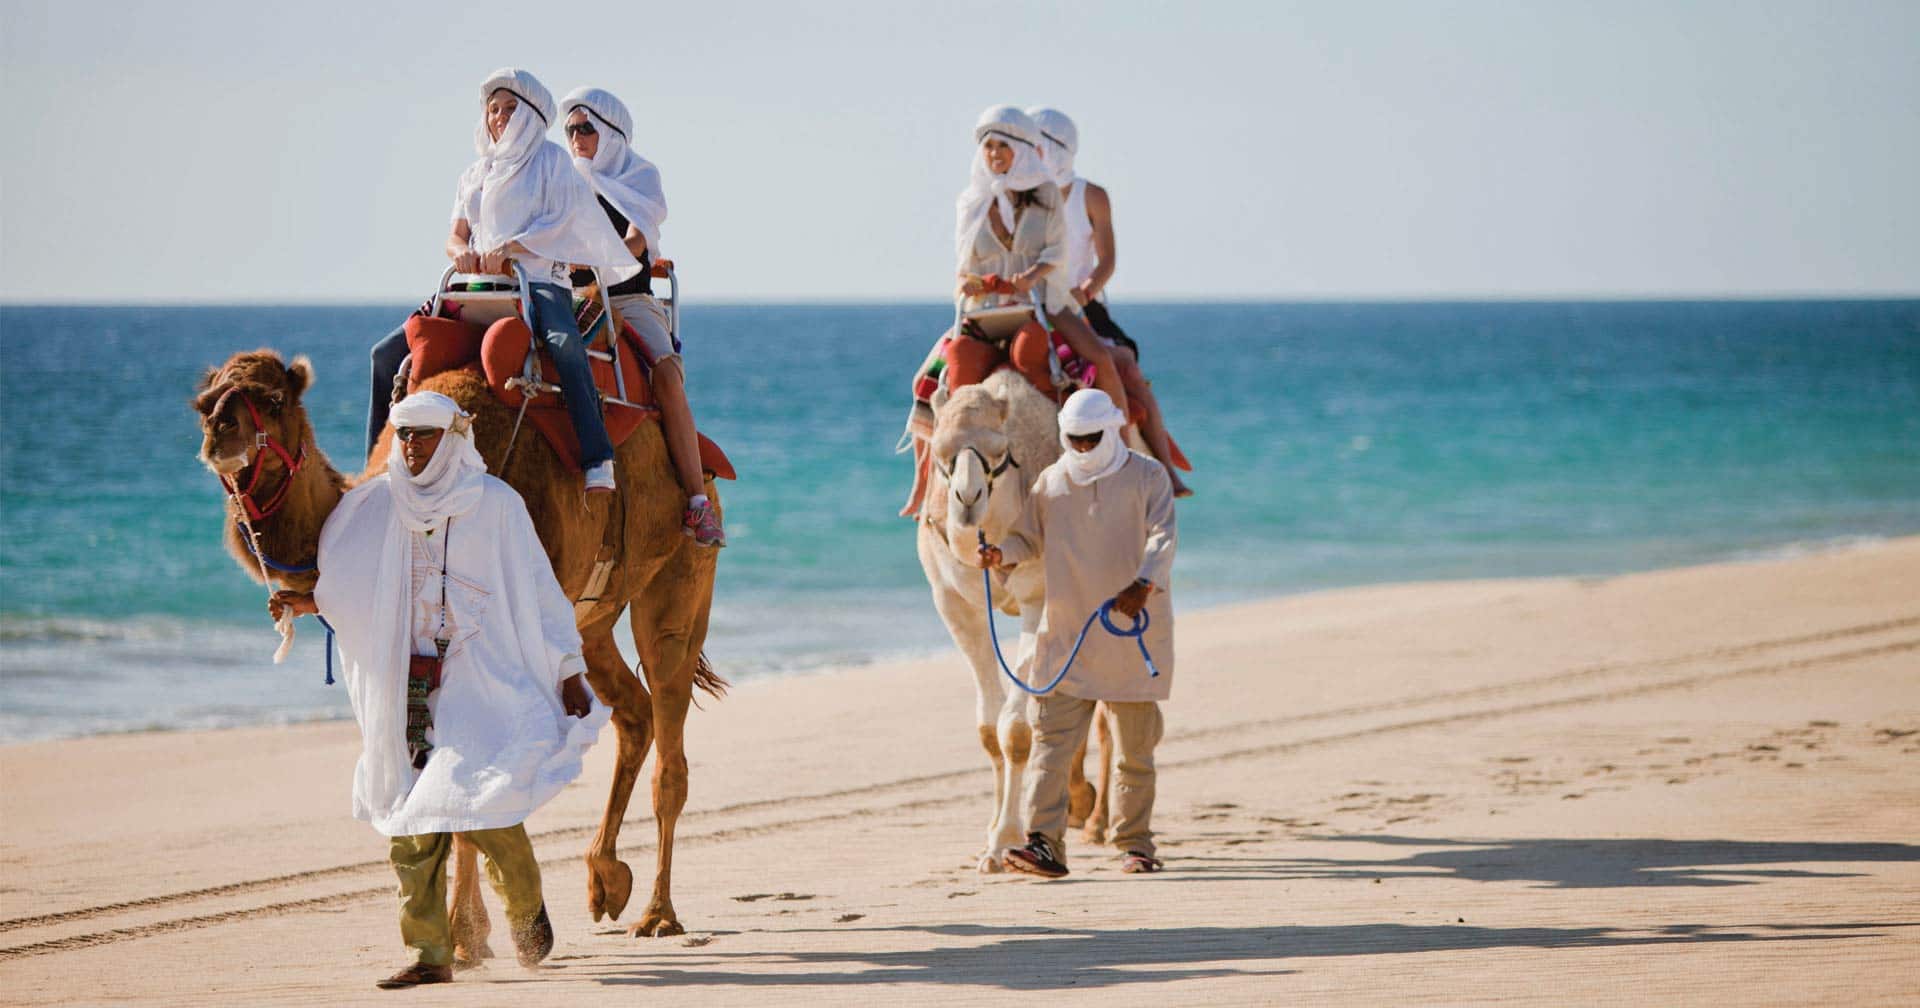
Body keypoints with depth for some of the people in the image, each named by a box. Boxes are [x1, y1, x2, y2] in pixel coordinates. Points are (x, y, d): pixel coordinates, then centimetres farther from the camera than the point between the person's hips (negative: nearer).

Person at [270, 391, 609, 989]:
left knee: (484, 803, -14)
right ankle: (430, 954, 0)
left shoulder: (495, 503, 1)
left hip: (483, 679, -3)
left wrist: (569, 671, 2)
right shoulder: (376, 504, 7)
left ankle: (527, 905, 15)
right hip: (406, 686, 3)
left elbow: (537, 591, 4)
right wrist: (308, 600, -11)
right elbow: (347, 585, 11)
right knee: (412, 818, -4)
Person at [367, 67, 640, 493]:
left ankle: (597, 462, -46)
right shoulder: (475, 175, 23)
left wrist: (509, 247, -21)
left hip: (540, 280, -6)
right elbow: (456, 235, 18)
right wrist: (461, 251, -8)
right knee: (388, 354, -4)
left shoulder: (551, 160, 7)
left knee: (564, 343, -40)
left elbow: (559, 222, -6)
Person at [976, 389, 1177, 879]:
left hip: (1133, 633, -2)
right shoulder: (1051, 482, 8)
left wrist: (1144, 584, -32)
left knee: (1134, 746, 8)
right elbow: (1028, 539, 15)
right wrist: (998, 552, -8)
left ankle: (1134, 843, 21)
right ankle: (1045, 843, -17)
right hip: (1065, 634, 2)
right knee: (1052, 738, -11)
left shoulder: (1147, 476, -2)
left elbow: (1163, 537, -14)